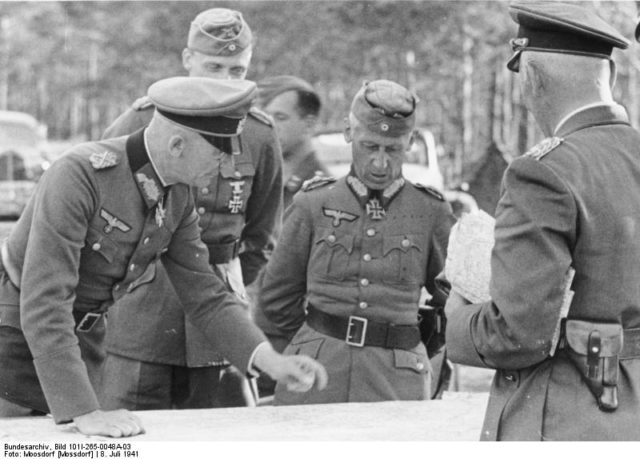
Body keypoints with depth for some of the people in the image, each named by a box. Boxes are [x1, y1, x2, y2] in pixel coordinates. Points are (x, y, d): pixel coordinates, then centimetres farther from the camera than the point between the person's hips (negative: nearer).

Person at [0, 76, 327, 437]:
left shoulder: (179, 197, -4)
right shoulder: (78, 176, -28)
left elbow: (205, 295, 4)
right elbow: (44, 302, -32)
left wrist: (270, 360, -11)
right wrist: (83, 411, -36)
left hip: (74, 341, 7)